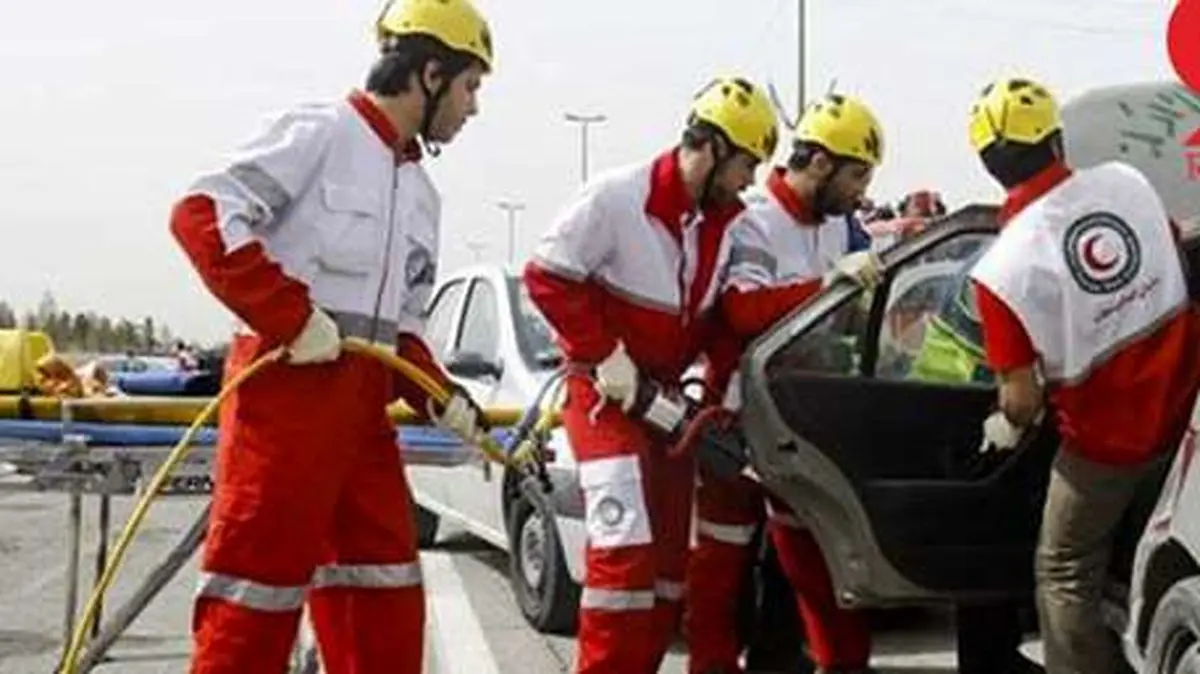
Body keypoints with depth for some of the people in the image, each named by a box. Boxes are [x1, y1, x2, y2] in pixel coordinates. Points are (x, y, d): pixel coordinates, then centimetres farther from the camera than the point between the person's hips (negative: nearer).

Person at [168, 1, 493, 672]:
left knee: (386, 586, 11)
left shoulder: (422, 192, 20)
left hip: (364, 397, 9)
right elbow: (202, 213, -15)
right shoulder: (320, 133, -6)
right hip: (290, 382, -8)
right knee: (263, 575, -6)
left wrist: (440, 396, 6)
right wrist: (293, 316, -19)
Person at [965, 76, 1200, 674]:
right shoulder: (1127, 181, -7)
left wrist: (1006, 429, 5)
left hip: (1107, 439, -4)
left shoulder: (1004, 268, -23)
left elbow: (1022, 400, -17)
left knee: (1065, 579, 10)